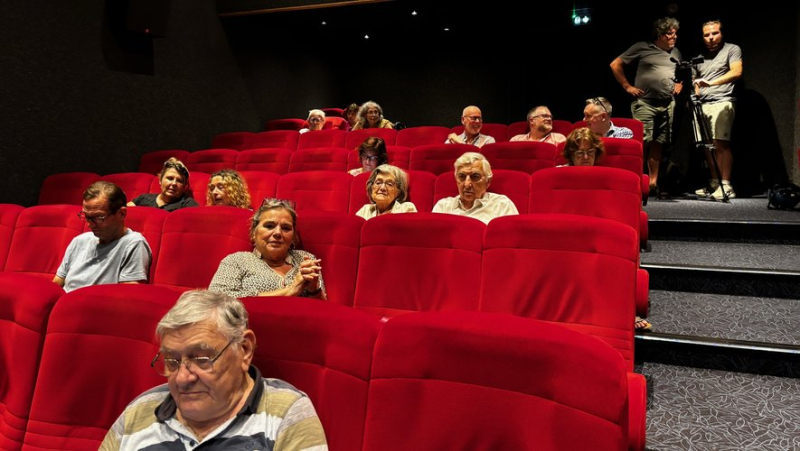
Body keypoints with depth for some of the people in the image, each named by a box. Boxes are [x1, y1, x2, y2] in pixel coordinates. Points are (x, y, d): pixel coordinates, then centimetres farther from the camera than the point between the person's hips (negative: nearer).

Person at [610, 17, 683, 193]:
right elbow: (615, 65, 3)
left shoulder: (676, 53, 20)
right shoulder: (642, 48, 3)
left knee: (658, 144, 4)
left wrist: (680, 84, 13)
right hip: (644, 103, -5)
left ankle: (653, 181, 8)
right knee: (643, 142, -12)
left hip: (667, 105, 5)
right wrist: (627, 86, -2)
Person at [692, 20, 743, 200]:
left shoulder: (732, 49, 6)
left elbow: (736, 72, -9)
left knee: (720, 143, -15)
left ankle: (726, 186, -15)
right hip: (702, 105, 6)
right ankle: (714, 183, 10)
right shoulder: (701, 56, 22)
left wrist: (712, 83, -21)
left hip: (722, 102, -6)